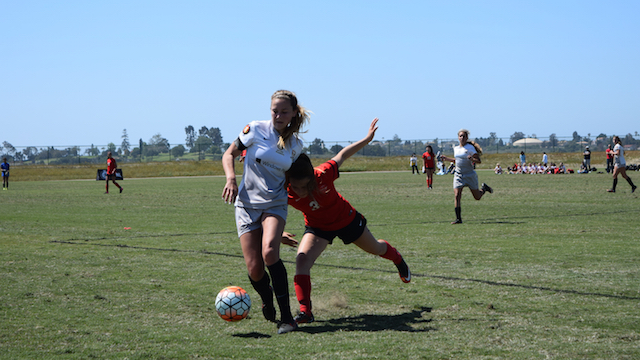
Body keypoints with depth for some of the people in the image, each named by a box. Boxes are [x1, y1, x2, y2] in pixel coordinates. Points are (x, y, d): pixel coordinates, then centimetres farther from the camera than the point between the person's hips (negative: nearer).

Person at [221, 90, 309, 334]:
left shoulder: (295, 145, 5)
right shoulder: (256, 129, -5)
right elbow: (229, 154, 1)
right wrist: (231, 179, -15)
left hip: (275, 204, 1)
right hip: (246, 204, 0)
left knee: (269, 252, -28)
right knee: (254, 269, -9)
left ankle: (286, 316, -22)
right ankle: (267, 298, 27)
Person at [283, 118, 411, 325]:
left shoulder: (323, 175, -37)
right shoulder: (285, 193, -33)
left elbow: (342, 156, -20)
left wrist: (368, 138, -11)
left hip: (346, 219, 0)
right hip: (317, 227, 0)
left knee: (375, 248, 24)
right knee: (302, 260, -26)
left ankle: (397, 259, 60)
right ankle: (305, 312, -18)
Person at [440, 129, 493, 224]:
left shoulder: (470, 148, -9)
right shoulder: (456, 148, 9)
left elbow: (479, 161, -12)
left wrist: (472, 159, -31)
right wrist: (447, 158, 18)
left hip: (470, 175, -4)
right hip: (458, 175, 4)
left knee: (477, 197, 8)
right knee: (457, 196, -12)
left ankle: (484, 188, 41)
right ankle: (458, 219, -9)